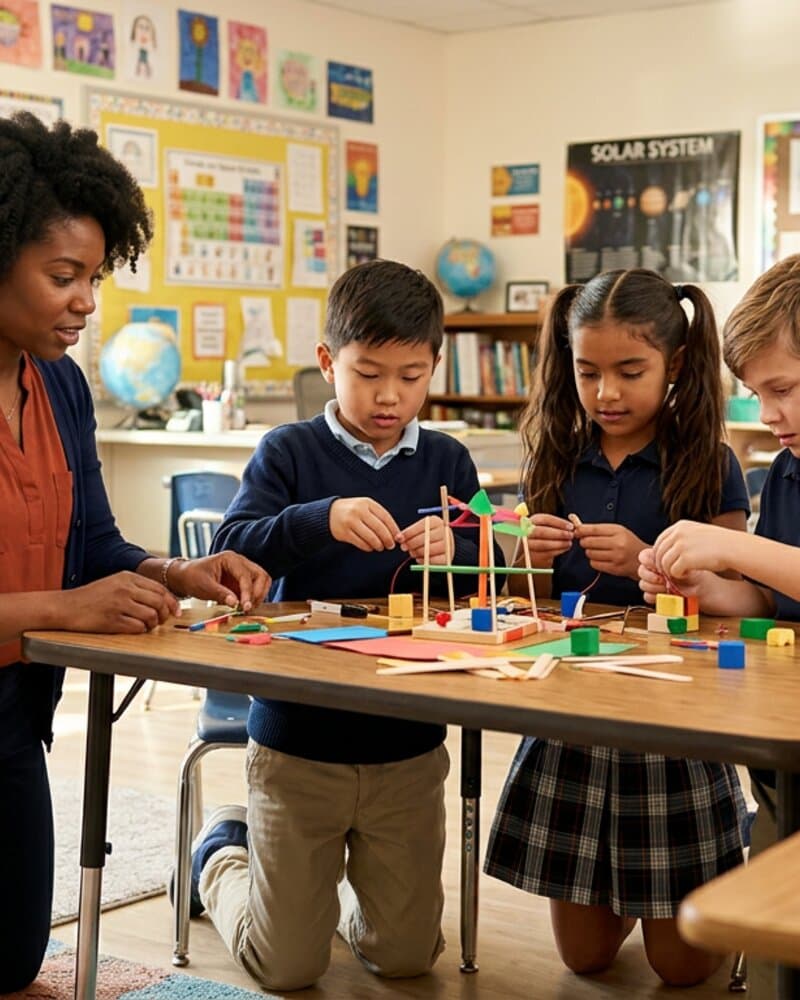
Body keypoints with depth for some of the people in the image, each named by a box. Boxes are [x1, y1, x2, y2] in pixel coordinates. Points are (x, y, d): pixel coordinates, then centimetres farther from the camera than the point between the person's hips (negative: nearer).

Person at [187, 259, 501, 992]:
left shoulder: (447, 461, 2)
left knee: (407, 955, 12)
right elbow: (231, 552, -18)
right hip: (298, 737, -3)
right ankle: (223, 851, 39)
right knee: (287, 965, 9)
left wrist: (452, 553, -23)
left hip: (409, 744, 3)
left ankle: (338, 877, 42)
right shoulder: (290, 452, -6)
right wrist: (320, 520, -33)